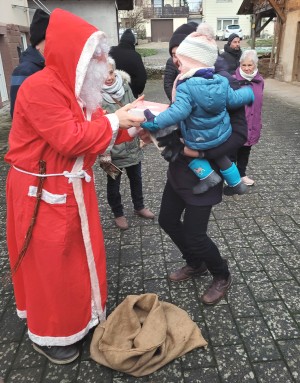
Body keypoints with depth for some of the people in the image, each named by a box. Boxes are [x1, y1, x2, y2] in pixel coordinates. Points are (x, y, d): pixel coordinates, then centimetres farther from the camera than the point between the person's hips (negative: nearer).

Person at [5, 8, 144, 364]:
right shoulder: (40, 88, -21)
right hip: (42, 193, -9)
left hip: (73, 187, 9)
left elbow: (93, 133, 9)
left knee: (79, 252, 19)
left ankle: (78, 313, 41)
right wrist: (113, 121, -17)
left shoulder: (76, 87, 10)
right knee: (50, 263, 5)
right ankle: (47, 334, 28)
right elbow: (71, 139, -28)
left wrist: (126, 123, -5)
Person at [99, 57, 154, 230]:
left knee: (136, 177, 22)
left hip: (132, 145, 5)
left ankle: (139, 207, 45)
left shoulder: (124, 86, -3)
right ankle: (118, 213, 36)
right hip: (113, 149, -5)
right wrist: (103, 151, -22)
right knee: (114, 183, 14)